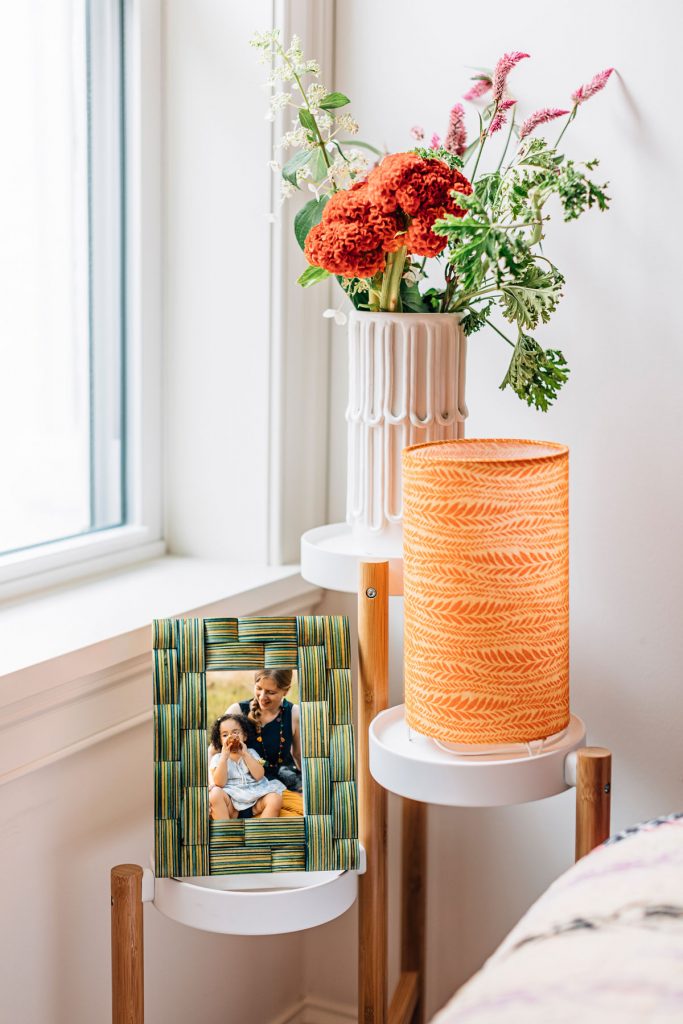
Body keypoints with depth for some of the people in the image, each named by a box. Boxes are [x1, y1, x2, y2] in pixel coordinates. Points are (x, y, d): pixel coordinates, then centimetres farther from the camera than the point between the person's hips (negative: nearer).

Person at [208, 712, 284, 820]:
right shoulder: (218, 758, 9)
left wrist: (245, 754, -7)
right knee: (215, 794, -32)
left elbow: (259, 776, -3)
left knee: (275, 799, -26)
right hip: (231, 805, -2)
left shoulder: (250, 753, 15)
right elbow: (219, 783, -9)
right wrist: (224, 756, -15)